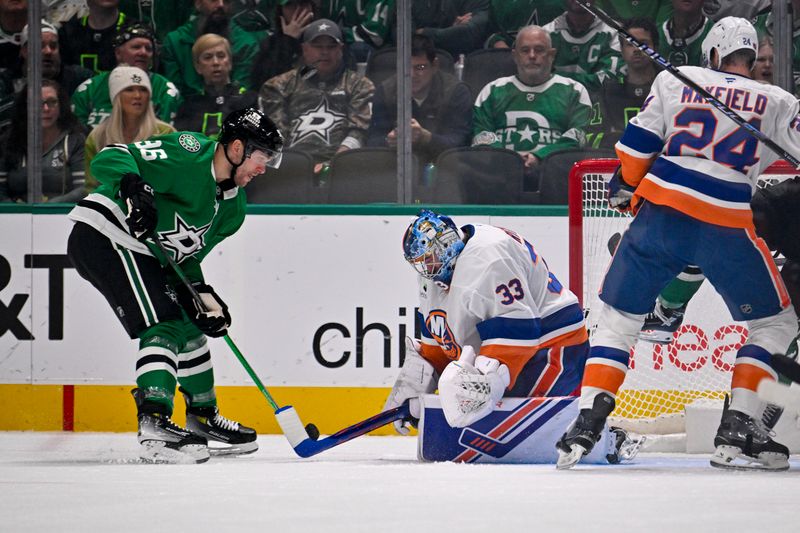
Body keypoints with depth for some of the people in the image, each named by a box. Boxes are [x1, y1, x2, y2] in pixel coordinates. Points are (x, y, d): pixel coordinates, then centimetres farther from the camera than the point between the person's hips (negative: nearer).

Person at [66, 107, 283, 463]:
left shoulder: (233, 208, 12)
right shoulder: (187, 154, -15)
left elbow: (188, 256, 13)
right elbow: (110, 157, -20)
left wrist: (201, 295, -4)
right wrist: (132, 186, -40)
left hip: (142, 254, 10)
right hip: (104, 235, -10)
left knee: (190, 327, 17)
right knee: (164, 327, -19)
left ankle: (203, 419, 32)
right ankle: (154, 426, -29)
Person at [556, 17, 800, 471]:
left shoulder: (675, 80, 12)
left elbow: (638, 143, 10)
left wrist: (623, 191, 23)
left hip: (662, 212, 1)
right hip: (729, 226, -1)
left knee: (620, 316, 16)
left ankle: (588, 421, 3)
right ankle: (737, 432, 4)